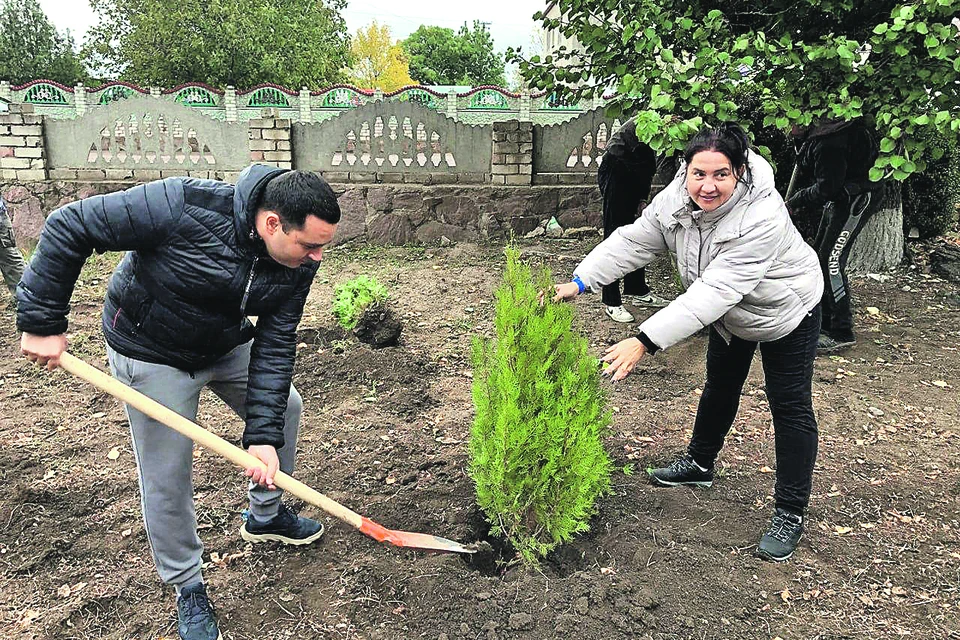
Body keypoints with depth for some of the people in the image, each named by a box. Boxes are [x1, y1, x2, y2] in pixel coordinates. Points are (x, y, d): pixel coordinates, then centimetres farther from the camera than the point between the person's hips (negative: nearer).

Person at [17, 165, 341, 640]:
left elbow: (275, 346, -17)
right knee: (166, 475, -2)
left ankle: (266, 515, 39)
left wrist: (264, 435, -23)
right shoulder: (185, 207, -37)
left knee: (285, 406, 14)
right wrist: (42, 323, -26)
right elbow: (67, 227, -29)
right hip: (152, 353, -5)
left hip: (227, 344, 6)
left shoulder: (299, 262, -20)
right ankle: (188, 589, 22)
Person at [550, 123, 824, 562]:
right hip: (730, 314, 6)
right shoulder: (676, 199, -23)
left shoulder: (762, 220, -43)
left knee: (790, 409, -1)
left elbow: (713, 293, -49)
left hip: (785, 313, -6)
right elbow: (633, 242, -17)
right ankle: (700, 464, 44)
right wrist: (579, 283, -30)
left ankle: (790, 513, 12)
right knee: (719, 388, 22)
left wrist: (645, 341, -55)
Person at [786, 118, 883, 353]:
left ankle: (842, 332, -9)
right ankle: (825, 323, 21)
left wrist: (797, 200, -11)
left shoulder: (829, 142, -26)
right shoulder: (815, 136, 7)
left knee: (832, 259, -14)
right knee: (819, 257, 11)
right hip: (838, 198, 11)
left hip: (858, 198, -11)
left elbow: (826, 188, -25)